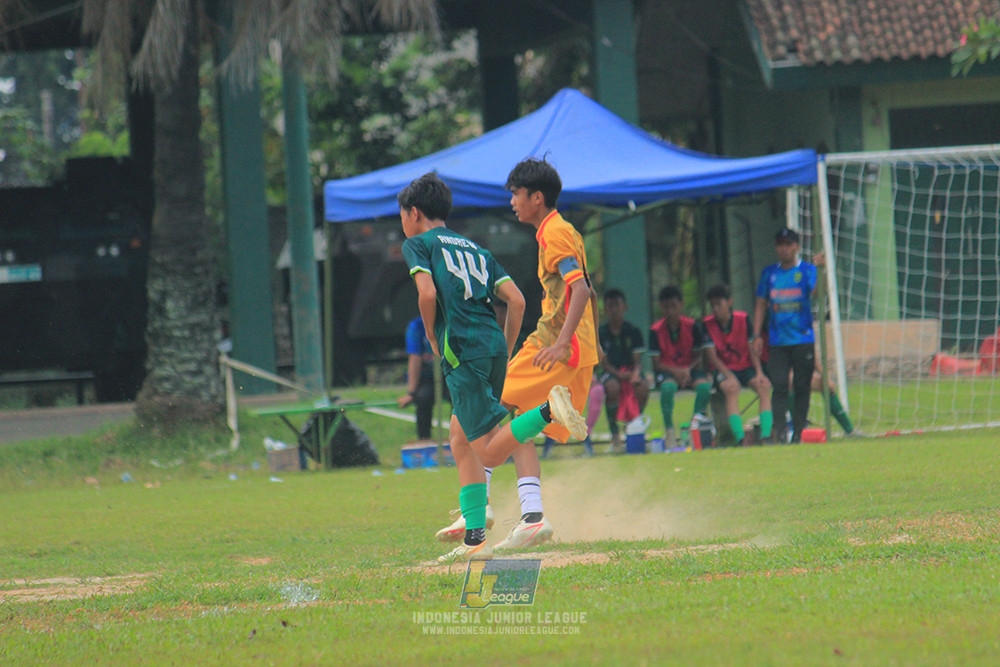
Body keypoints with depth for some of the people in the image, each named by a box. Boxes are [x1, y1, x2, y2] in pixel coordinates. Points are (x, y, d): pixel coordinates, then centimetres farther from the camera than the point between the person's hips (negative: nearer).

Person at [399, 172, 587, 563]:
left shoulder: (418, 244, 8)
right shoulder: (475, 249, 25)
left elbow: (427, 293, -10)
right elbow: (516, 299, 15)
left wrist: (433, 342, 4)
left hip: (462, 348, -7)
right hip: (494, 344, 7)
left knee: (491, 454, -10)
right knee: (460, 437, 16)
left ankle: (549, 410, -32)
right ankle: (475, 539, 10)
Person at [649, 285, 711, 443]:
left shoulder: (692, 326, -4)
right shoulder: (656, 331, -7)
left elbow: (698, 357, 1)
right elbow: (656, 363, -8)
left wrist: (688, 370, -20)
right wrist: (675, 371, -25)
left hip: (689, 369, 1)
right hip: (667, 371, -1)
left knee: (704, 385, -32)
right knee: (668, 386, -37)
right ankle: (669, 430, -24)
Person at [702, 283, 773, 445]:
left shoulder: (743, 319, -1)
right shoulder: (708, 324, -4)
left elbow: (752, 349, 1)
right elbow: (711, 356, -8)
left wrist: (759, 372, -13)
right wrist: (729, 376, -21)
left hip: (746, 367, 2)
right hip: (723, 369, -2)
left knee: (764, 385, -27)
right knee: (731, 388, -35)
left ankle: (766, 435, -32)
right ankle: (740, 437, -45)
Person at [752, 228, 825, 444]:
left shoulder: (807, 271, 2)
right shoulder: (769, 273, 11)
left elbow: (817, 293, -16)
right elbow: (761, 304, 15)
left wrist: (819, 270, -31)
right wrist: (757, 335, 8)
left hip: (803, 340, -2)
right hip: (777, 342, 2)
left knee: (801, 387, 0)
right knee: (779, 386, -8)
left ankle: (797, 433, 7)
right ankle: (780, 431, -12)